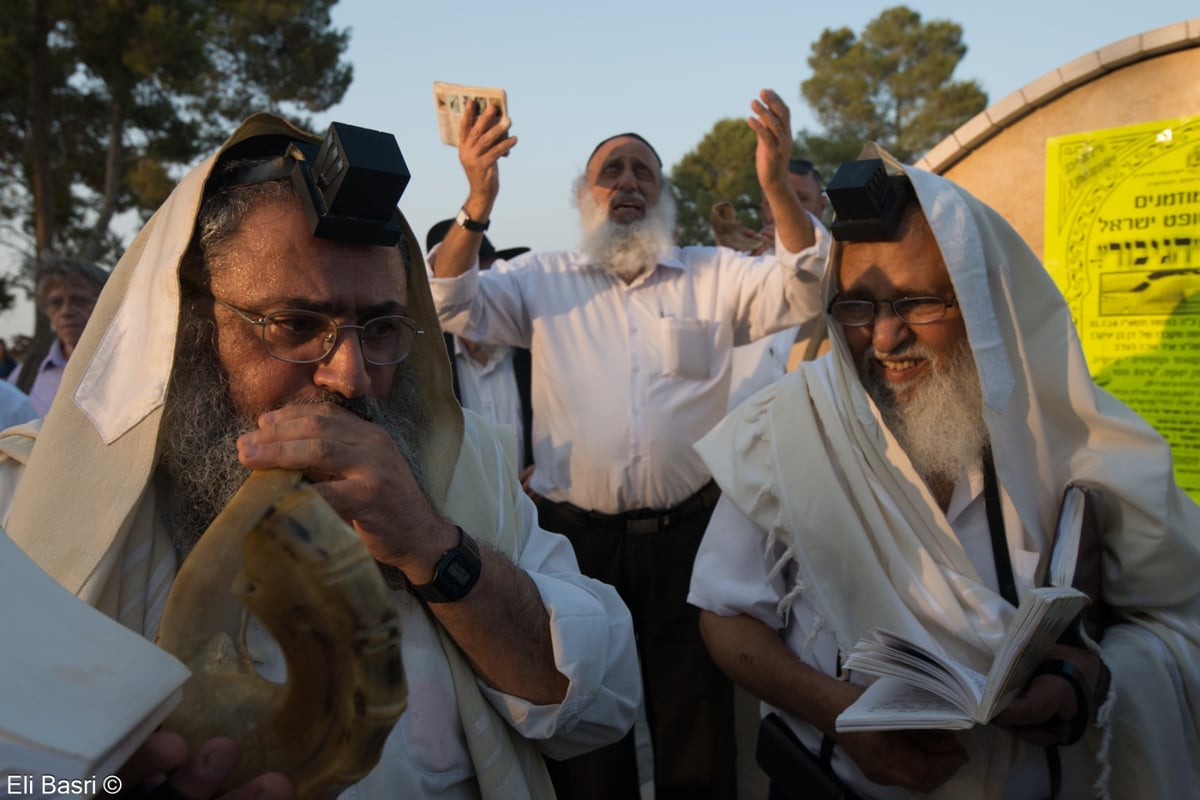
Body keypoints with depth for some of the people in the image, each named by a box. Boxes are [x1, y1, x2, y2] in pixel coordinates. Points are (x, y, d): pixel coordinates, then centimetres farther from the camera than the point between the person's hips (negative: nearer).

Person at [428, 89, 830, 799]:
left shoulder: (713, 276, 7)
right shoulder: (542, 280, 8)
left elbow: (803, 292, -5)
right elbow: (454, 306, -3)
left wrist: (778, 186, -22)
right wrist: (478, 202, -20)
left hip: (686, 533, 0)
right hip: (577, 534, 0)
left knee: (697, 731, 11)